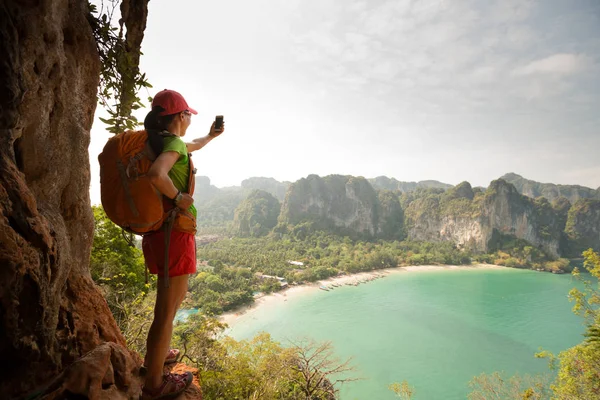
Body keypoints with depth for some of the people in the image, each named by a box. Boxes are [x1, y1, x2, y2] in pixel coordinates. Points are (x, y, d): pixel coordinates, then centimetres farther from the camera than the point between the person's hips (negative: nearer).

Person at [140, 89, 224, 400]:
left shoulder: (158, 141, 13)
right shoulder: (173, 142, -15)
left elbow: (191, 147, 34)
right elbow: (156, 175, -36)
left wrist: (210, 136, 46)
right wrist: (178, 197, -21)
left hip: (156, 230, 10)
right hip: (174, 233, -10)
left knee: (173, 295, 27)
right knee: (168, 309, 2)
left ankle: (155, 356, 45)